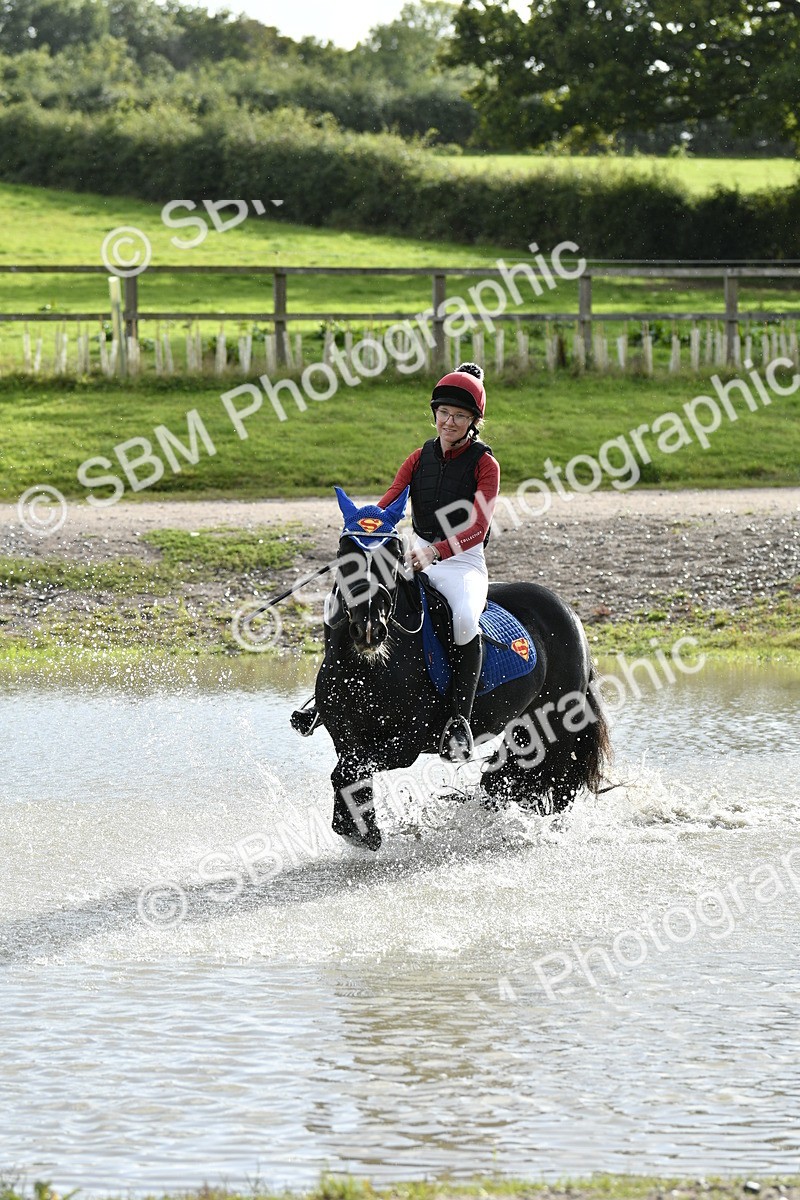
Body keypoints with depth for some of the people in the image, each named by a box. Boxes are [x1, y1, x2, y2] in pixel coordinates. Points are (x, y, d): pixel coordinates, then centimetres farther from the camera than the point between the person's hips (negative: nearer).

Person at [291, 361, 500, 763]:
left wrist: (434, 551, -34)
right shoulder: (420, 458, 9)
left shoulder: (484, 464, -6)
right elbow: (389, 503, 0)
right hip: (418, 559, 5)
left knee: (465, 619, -38)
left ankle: (459, 719, -32)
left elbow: (477, 529, -17)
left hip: (464, 562, -5)